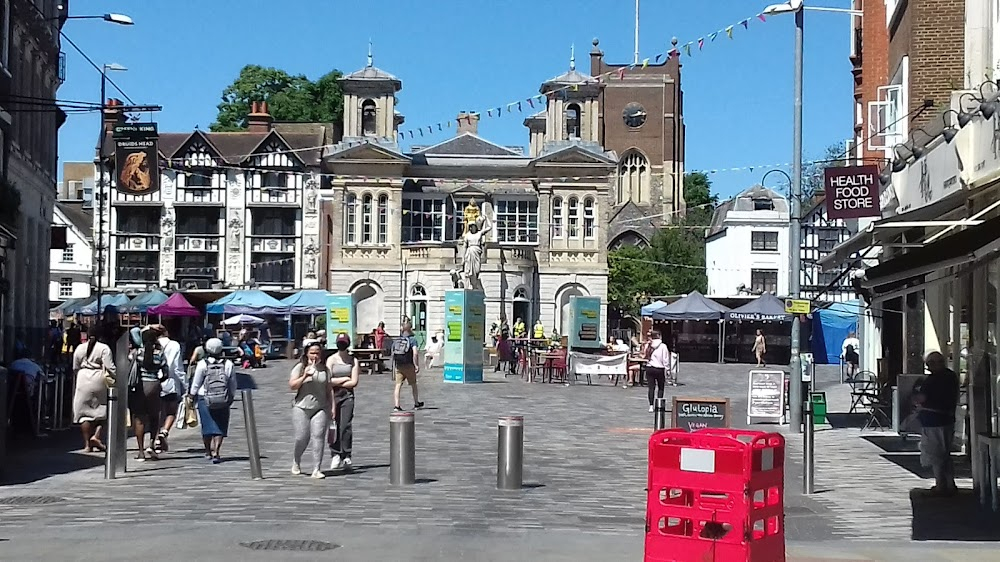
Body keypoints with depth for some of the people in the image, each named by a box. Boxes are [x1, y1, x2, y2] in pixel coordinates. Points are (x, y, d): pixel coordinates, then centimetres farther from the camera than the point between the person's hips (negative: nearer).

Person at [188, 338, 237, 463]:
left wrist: (192, 395, 17)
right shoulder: (228, 364, -2)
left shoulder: (202, 364, -6)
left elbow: (196, 383, 1)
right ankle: (215, 452, -9)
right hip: (223, 401, 1)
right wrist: (231, 397, 20)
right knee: (220, 428, 3)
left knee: (207, 426, 11)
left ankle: (208, 451, 21)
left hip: (205, 400, -1)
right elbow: (233, 385, 6)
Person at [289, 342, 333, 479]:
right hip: (301, 407, -2)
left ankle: (317, 469, -7)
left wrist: (332, 406, 7)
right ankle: (296, 462, 27)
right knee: (302, 437, -2)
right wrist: (305, 376, -16)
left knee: (318, 436, -9)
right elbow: (292, 385, -4)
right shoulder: (300, 367, 4)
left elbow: (329, 389, 13)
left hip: (320, 408, 2)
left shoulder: (324, 369, 12)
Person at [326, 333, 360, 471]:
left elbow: (354, 382, -2)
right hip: (333, 396, 0)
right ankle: (336, 455, 4)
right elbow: (328, 380, -6)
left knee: (346, 426, -7)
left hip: (347, 396, 0)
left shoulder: (353, 360, 6)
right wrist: (345, 378, -5)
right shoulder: (331, 359, 5)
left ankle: (346, 457, -4)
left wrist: (337, 382, -5)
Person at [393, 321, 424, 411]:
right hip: (409, 365, -3)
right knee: (413, 385, 14)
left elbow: (393, 354, 11)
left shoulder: (396, 340, 8)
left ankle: (396, 406, -11)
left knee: (398, 385, 0)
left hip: (398, 366, 3)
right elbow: (415, 353, -19)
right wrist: (416, 365, -15)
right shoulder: (412, 340, -7)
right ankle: (416, 404, 28)